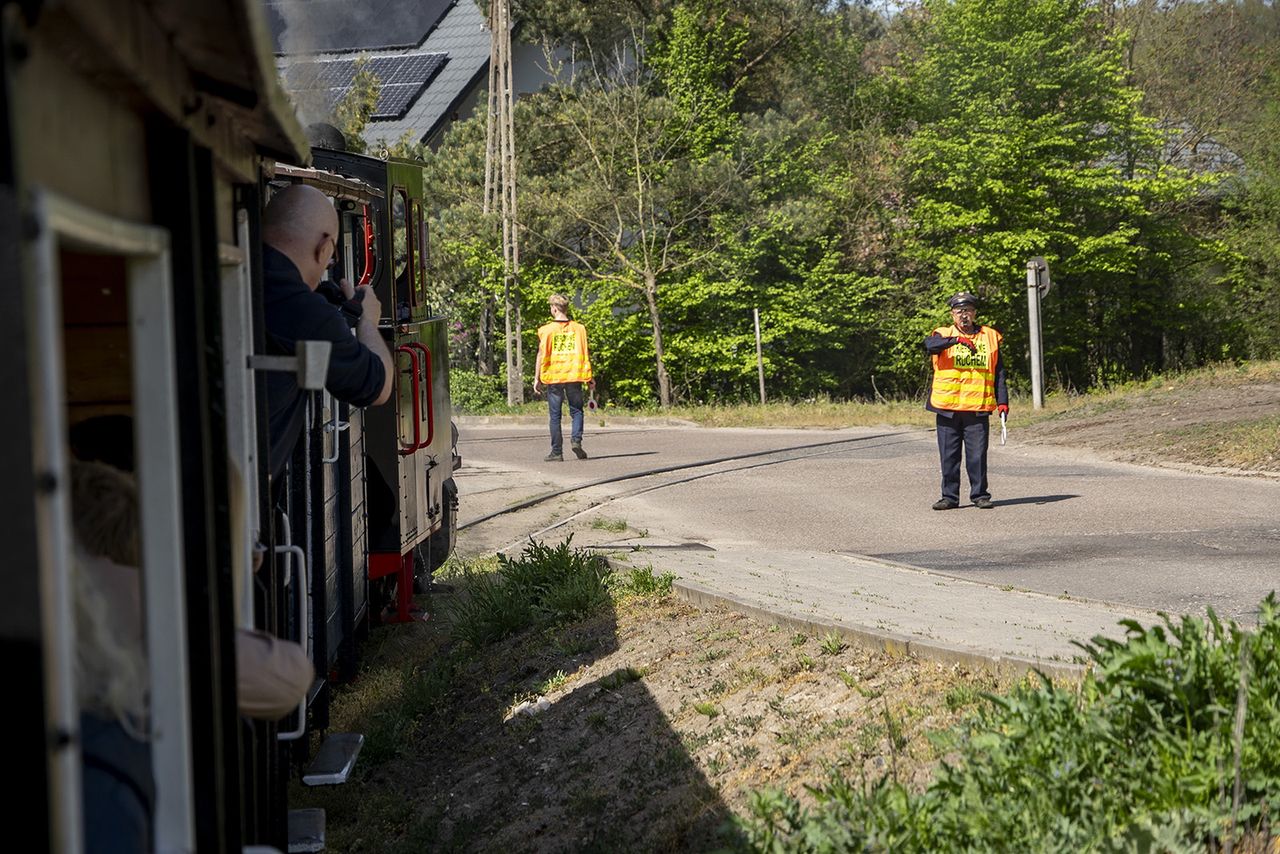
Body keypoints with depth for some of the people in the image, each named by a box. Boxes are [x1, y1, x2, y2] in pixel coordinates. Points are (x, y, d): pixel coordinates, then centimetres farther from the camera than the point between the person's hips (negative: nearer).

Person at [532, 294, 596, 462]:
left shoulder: (547, 330, -4)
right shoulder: (579, 328, 3)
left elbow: (541, 355, -5)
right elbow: (585, 354, 4)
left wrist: (537, 378, 1)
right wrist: (590, 377, 10)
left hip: (553, 377, -1)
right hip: (574, 376, 2)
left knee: (555, 415, 4)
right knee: (576, 410, 12)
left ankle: (557, 452, 3)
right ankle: (576, 439, -12)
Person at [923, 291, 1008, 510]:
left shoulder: (989, 336, 12)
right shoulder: (944, 334, 7)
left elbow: (999, 372, 13)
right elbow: (930, 345, -19)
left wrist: (1002, 401, 4)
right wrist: (957, 339, -33)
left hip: (978, 408, 0)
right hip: (947, 407, 0)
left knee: (978, 455, -1)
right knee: (949, 455, 4)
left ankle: (980, 494, 10)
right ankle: (950, 496, 12)